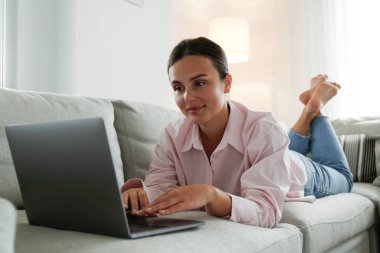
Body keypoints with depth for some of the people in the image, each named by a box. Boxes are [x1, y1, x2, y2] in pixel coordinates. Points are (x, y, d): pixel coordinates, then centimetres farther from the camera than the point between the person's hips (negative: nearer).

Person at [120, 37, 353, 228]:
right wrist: (138, 194, -59)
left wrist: (210, 195, -69)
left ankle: (315, 107, 41)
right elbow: (157, 188, -36)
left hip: (302, 175, -3)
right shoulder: (173, 135, -32)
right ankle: (308, 112, 48)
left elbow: (266, 212, -51)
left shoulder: (264, 130, -46)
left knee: (342, 179, 34)